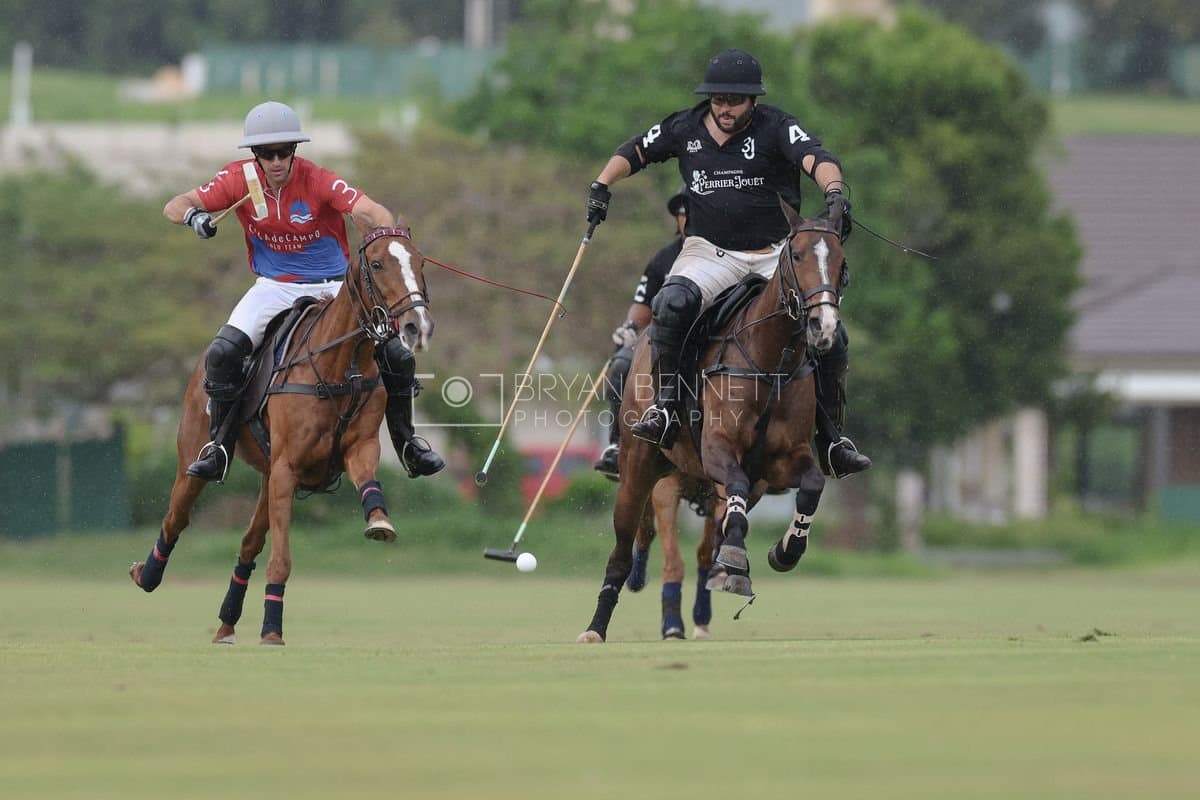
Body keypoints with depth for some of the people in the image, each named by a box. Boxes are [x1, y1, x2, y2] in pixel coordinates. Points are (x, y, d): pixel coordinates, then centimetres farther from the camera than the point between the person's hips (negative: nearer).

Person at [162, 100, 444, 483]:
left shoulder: (318, 182, -19)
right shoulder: (239, 180, -10)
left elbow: (367, 211, -34)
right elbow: (173, 207, -7)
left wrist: (390, 234, -57)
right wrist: (193, 216, -31)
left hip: (333, 285, -1)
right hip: (274, 288, 1)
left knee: (397, 356, -12)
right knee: (223, 353, -23)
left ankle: (406, 443, 12)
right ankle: (220, 447, -5)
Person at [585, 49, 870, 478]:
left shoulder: (776, 128, -8)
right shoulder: (686, 129, 3)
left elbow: (815, 157, -25)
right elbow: (633, 153, 17)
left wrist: (833, 192, -46)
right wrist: (602, 185, 1)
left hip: (775, 253, -1)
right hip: (709, 251, 1)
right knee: (671, 305, -31)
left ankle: (831, 439, 3)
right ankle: (664, 410, -22)